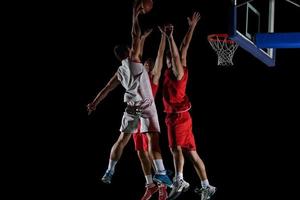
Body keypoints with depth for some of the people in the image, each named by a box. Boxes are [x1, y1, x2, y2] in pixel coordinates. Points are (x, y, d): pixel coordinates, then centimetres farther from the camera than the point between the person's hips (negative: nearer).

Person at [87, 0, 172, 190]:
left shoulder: (120, 72, 15)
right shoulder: (133, 59, -1)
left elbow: (107, 88, 22)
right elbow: (136, 36, -6)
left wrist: (94, 103, 32)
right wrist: (135, 15, 1)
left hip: (131, 107, 6)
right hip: (146, 105, -6)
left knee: (122, 139, 16)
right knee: (153, 137, -16)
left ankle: (109, 172, 18)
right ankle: (161, 172, -29)